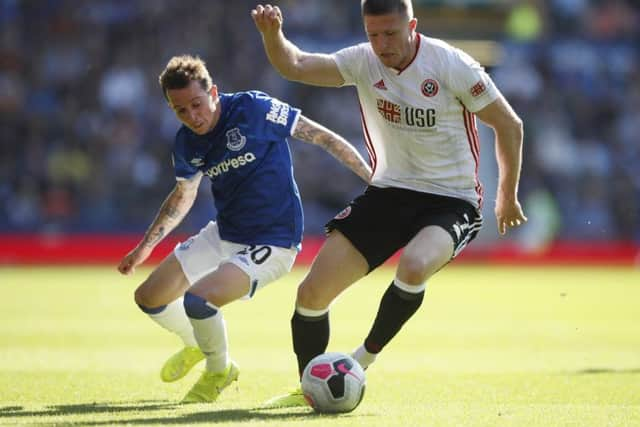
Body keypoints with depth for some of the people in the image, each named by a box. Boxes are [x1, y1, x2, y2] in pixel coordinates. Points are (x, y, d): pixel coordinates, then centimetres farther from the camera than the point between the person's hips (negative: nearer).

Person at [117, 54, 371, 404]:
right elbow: (183, 194, 19)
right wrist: (146, 245, 22)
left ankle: (218, 373, 4)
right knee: (149, 299, 9)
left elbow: (322, 137, -13)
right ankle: (199, 347, 41)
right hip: (223, 234, 7)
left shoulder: (254, 109, -20)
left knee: (198, 299, -27)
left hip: (272, 241, -7)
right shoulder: (186, 143, -2)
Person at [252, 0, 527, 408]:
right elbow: (295, 65, -15)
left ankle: (363, 358, -14)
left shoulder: (452, 65, -16)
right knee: (312, 291, -4)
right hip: (388, 193, 4)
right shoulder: (364, 62, -5)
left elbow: (509, 125, -6)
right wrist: (272, 34, -35)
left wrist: (508, 196, 0)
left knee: (414, 267, -37)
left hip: (451, 201, -4)